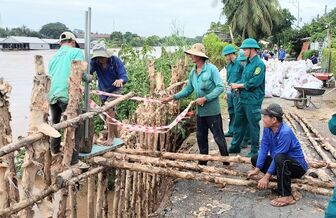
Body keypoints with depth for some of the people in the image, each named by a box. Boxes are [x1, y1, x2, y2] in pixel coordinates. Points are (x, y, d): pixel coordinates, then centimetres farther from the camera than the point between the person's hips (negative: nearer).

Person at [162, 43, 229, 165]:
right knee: (200, 137, 15)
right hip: (200, 110, 7)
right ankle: (203, 162, 30)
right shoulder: (193, 72, 8)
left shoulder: (211, 69, -13)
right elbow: (188, 90, 14)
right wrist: (172, 98, 7)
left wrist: (205, 98, -22)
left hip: (212, 110, -7)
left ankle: (226, 162, 19)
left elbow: (220, 87, -17)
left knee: (218, 137, 2)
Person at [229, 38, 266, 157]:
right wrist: (237, 86, -1)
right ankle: (235, 146, 29)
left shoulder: (259, 64, -15)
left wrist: (238, 85, -11)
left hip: (252, 101, -9)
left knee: (253, 126, 3)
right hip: (242, 98, 9)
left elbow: (254, 83, -22)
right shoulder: (248, 63, 13)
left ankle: (255, 150, 17)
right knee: (238, 123, 16)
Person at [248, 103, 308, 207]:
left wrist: (266, 177, -24)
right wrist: (257, 169, -12)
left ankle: (286, 196, -29)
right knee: (255, 159, 7)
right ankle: (282, 179, 9)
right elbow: (264, 148, -7)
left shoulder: (285, 132, -30)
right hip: (282, 163, 8)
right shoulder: (267, 128, -8)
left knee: (279, 158, -38)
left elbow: (278, 156, -28)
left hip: (298, 166, -8)